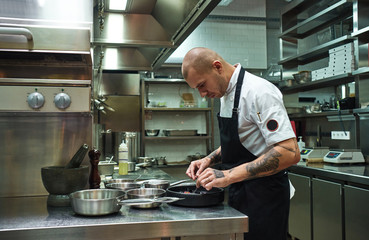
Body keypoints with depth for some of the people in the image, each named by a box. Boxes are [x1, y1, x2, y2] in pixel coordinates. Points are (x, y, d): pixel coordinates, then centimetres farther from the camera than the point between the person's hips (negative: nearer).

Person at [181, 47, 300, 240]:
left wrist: (228, 176, -30)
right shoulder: (226, 94, 8)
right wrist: (210, 159, 3)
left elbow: (289, 153, -29)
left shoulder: (259, 92, -21)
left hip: (264, 195, -9)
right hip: (239, 193, 9)